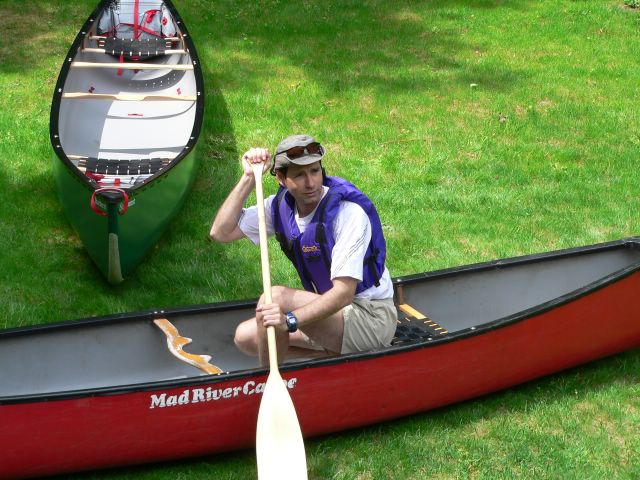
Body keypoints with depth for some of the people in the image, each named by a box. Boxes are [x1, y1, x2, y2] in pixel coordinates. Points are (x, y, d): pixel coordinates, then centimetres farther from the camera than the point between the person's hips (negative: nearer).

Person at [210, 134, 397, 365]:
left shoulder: (349, 212, -22)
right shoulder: (281, 206, -1)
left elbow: (344, 293, -28)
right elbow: (221, 233, -2)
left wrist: (290, 320, -42)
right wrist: (249, 178, -9)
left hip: (372, 319, -8)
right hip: (328, 310, 8)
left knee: (274, 297, -26)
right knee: (246, 336, -2)